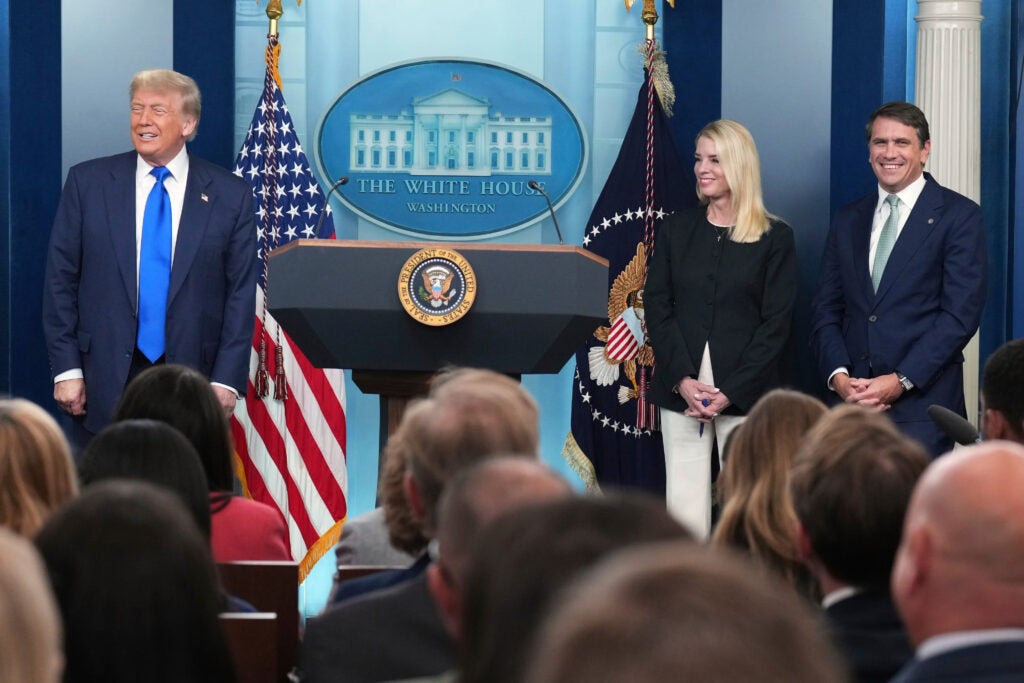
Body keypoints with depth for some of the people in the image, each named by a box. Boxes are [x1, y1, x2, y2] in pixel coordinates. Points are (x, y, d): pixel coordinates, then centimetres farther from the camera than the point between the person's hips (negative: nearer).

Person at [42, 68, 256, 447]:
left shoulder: (230, 196, 3)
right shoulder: (87, 183, 4)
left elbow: (240, 294, 3)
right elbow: (60, 281, 4)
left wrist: (226, 380, -5)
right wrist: (66, 369, -2)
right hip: (103, 383, 1)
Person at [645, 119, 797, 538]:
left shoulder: (775, 238, 4)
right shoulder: (676, 231, 12)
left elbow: (776, 323, -1)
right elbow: (656, 309, 6)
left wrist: (730, 392, -10)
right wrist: (683, 381, -8)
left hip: (745, 393, -2)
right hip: (680, 391, 2)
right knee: (684, 504, -3)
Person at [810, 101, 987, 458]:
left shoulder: (959, 215, 0)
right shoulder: (848, 220, 15)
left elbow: (960, 314, -7)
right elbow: (826, 310, 13)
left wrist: (900, 382, -14)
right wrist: (838, 376, -5)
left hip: (922, 404, -4)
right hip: (854, 401, 4)